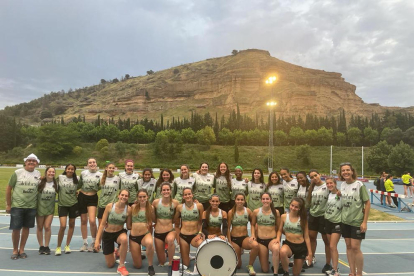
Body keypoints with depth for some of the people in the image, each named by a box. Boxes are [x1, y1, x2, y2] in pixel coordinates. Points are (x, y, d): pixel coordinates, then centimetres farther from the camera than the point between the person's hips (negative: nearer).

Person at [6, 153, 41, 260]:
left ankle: (21, 250, 24)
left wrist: (38, 203, 7)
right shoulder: (17, 173, -5)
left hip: (31, 207, 2)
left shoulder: (38, 174, 3)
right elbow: (8, 188, 0)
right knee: (16, 228, 2)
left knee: (26, 228, 9)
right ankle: (15, 250, 21)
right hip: (17, 206, -2)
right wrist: (8, 204, 1)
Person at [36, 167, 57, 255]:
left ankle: (46, 247, 11)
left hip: (50, 209, 1)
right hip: (40, 208, -1)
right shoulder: (40, 182, -7)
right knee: (40, 228, 8)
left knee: (47, 227, -3)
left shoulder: (55, 184, 0)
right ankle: (41, 247, 20)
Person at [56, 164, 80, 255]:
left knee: (71, 225, 9)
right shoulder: (60, 177, -2)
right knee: (63, 226, -11)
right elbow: (57, 189, 6)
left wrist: (78, 194, 2)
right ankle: (58, 247, 7)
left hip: (73, 204, 2)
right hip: (62, 204, -2)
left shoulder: (76, 179, 2)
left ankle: (67, 246, 24)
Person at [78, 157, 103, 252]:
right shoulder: (83, 173, 3)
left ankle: (93, 243, 7)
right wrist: (78, 191, 4)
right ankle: (85, 243, 23)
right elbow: (79, 184, 14)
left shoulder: (100, 175, -3)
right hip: (82, 197, 3)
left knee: (92, 221, -14)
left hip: (93, 198, -2)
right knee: (83, 221, 10)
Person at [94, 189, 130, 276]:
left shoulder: (128, 209, -17)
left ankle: (121, 266, -20)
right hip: (107, 234, 1)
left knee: (124, 239, -41)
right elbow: (102, 224, -13)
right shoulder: (109, 206, -17)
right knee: (110, 265, 7)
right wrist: (97, 240, -14)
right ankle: (114, 252, 44)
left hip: (120, 232, -1)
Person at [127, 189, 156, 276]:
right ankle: (139, 254, 40)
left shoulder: (151, 207, -1)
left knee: (149, 243, -41)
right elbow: (128, 225, 4)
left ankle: (150, 266, -16)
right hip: (133, 237, 2)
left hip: (146, 234, -1)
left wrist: (150, 225, -7)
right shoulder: (133, 207, 1)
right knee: (137, 266, 3)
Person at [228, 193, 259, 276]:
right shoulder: (231, 212, -6)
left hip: (245, 238, 1)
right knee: (237, 265, 0)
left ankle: (250, 266, -9)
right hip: (234, 239, -1)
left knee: (256, 245, -34)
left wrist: (253, 235, -11)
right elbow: (228, 228, -4)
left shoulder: (248, 211, -2)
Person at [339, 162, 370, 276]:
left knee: (355, 247, -3)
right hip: (345, 221, 5)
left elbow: (367, 203, -11)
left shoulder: (359, 185, -13)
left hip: (357, 221, -5)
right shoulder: (342, 185, 3)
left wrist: (365, 222, -14)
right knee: (349, 246, 10)